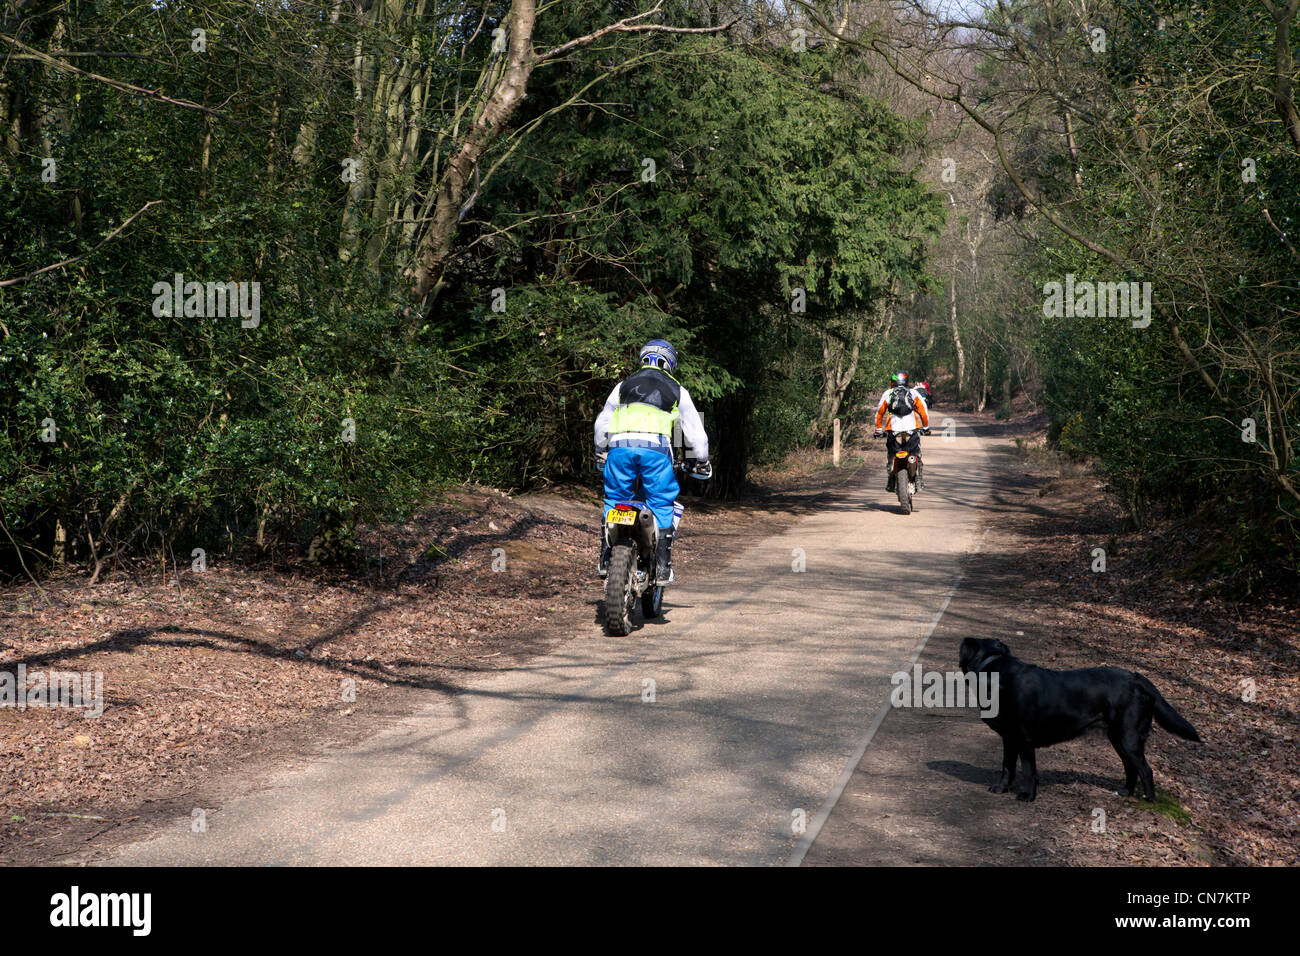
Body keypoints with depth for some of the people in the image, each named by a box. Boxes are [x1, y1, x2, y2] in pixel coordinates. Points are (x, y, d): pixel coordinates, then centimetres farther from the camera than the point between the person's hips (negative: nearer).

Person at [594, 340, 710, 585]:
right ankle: (662, 567, 2)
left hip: (619, 446, 2)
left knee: (614, 500, 14)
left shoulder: (623, 385, 24)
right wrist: (702, 461, 32)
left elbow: (602, 422, 31)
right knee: (662, 504, 6)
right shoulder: (677, 391, 18)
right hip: (655, 447, -2)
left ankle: (606, 560, 11)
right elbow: (694, 429, 20)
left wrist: (601, 451, 46)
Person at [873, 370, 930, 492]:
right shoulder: (914, 393, 11)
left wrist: (878, 430, 25)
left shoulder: (887, 393, 11)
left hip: (893, 430, 0)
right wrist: (926, 427, 20)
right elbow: (923, 411, 8)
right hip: (912, 429, 0)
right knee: (916, 455, 12)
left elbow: (879, 412, 14)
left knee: (890, 455, 12)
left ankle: (890, 482, 6)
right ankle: (918, 480, 5)